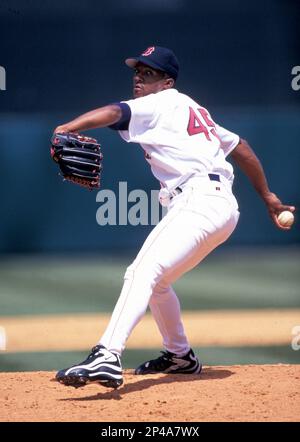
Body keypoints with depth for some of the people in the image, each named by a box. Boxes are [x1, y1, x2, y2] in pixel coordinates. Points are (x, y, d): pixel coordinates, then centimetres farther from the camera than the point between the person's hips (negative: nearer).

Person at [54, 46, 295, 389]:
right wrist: (269, 198, 38)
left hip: (200, 203, -10)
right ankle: (180, 356, 39)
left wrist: (67, 129, -37)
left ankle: (107, 358, -44)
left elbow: (114, 113, -19)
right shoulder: (193, 111, 27)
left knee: (144, 272, -26)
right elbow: (239, 147, 31)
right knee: (153, 278, 25)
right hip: (221, 207, 10)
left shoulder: (160, 105, -1)